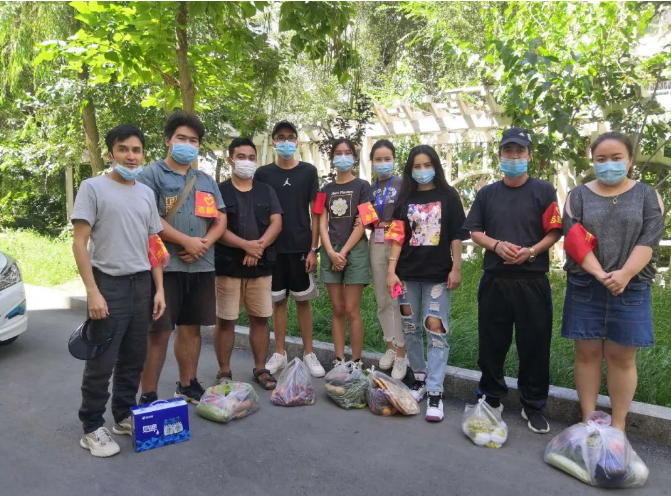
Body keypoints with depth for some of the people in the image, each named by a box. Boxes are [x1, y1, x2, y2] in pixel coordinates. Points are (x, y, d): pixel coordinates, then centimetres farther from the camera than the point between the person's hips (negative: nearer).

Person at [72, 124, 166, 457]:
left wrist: (159, 288, 9)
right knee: (102, 363, 0)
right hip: (109, 283, -5)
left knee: (134, 359, 13)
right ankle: (92, 429, 15)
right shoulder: (93, 187, -5)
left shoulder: (146, 193, 12)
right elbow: (79, 243, -9)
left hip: (141, 284, 6)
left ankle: (124, 416, 28)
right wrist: (92, 291, -16)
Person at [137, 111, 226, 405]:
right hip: (165, 265, -5)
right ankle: (148, 396, 7)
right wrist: (187, 241, -13)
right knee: (159, 332, -3)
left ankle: (188, 385, 27)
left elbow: (220, 219, 12)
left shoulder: (206, 181, 18)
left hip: (201, 266, 6)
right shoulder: (152, 175, -1)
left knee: (191, 328, 14)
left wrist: (205, 243, -8)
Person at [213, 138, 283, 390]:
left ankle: (260, 368, 21)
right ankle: (224, 371, 15)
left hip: (261, 265, 3)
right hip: (227, 265, -3)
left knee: (260, 318, 8)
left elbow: (276, 223, 2)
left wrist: (259, 246, -14)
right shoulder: (219, 191, 2)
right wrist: (246, 245, -18)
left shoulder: (266, 191, 12)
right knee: (225, 320, 3)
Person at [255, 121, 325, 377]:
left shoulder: (308, 171, 3)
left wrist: (314, 248, -5)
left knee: (303, 300, 5)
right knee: (278, 300, 7)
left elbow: (315, 212, 1)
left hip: (301, 246, -1)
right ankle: (279, 354, 18)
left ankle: (309, 354, 15)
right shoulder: (263, 173, 5)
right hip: (273, 247, 1)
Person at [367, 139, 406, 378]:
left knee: (398, 300, -4)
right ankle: (390, 346, 26)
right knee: (382, 300, 11)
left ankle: (401, 354, 7)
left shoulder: (403, 184, -2)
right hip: (376, 246, 5)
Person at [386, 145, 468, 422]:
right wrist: (391, 270, -2)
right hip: (408, 273, 3)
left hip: (438, 273, -3)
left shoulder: (447, 196, 2)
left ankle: (435, 392, -3)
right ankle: (420, 378, 25)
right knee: (410, 329, 8)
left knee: (436, 329, -7)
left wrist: (456, 268, -4)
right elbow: (397, 238, 5)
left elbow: (457, 235, 2)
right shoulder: (405, 199, 7)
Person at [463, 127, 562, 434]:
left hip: (532, 280, -2)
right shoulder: (487, 193, 9)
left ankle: (533, 407, 20)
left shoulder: (544, 191, 1)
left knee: (535, 344, 5)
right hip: (494, 279, 2)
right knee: (491, 342, 10)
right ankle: (491, 397, 27)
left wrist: (531, 251, -18)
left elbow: (554, 232, -1)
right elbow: (474, 232, 8)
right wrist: (496, 245, -11)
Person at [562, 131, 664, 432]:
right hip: (585, 288, 0)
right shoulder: (578, 196, 6)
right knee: (587, 353, 5)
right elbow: (573, 240, -6)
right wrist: (599, 274, -20)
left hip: (631, 289, 0)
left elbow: (648, 240, -6)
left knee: (622, 357, 5)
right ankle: (588, 420, 16)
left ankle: (618, 425, 17)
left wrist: (624, 274, -22)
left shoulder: (648, 196, 7)